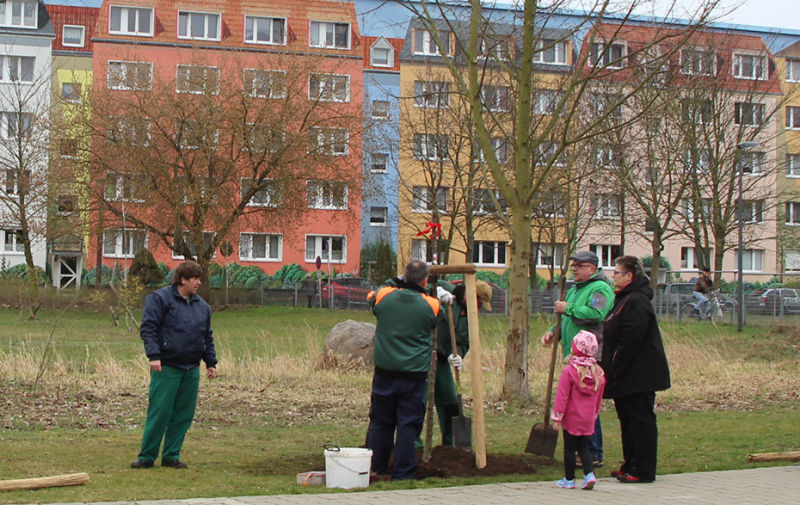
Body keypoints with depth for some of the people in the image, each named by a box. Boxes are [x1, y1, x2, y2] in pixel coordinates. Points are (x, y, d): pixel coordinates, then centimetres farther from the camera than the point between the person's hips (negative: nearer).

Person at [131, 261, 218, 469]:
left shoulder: (202, 306, 16)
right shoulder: (160, 299, -4)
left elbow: (207, 337, 23)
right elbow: (148, 328, -10)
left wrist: (211, 362, 19)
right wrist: (154, 355, -19)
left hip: (191, 370, 6)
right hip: (166, 367, -6)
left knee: (183, 415, 7)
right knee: (159, 413, -5)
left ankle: (171, 456, 17)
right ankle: (147, 456, 5)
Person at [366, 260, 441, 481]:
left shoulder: (384, 296, -3)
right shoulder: (431, 305, -7)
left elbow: (371, 298, 20)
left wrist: (396, 282, 24)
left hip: (384, 372, 2)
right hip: (414, 376, -2)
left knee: (380, 421, 14)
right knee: (408, 425, 4)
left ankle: (375, 469, 21)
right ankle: (403, 474, 7)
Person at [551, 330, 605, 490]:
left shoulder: (569, 371, -16)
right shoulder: (598, 372, 2)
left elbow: (562, 396, -14)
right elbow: (599, 397, 12)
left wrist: (557, 417, -8)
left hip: (572, 418, -5)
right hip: (588, 419, 5)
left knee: (569, 448, 6)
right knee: (583, 446, 16)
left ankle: (569, 479, 13)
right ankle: (589, 473, -1)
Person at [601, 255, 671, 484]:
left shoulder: (636, 301, -18)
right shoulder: (625, 299, 17)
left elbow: (631, 340, -24)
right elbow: (615, 339, 22)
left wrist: (615, 370, -20)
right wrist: (611, 369, 17)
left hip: (639, 375, -11)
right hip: (629, 375, 11)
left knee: (640, 420, -6)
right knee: (628, 419, 15)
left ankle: (643, 470, -1)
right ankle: (631, 465, 22)